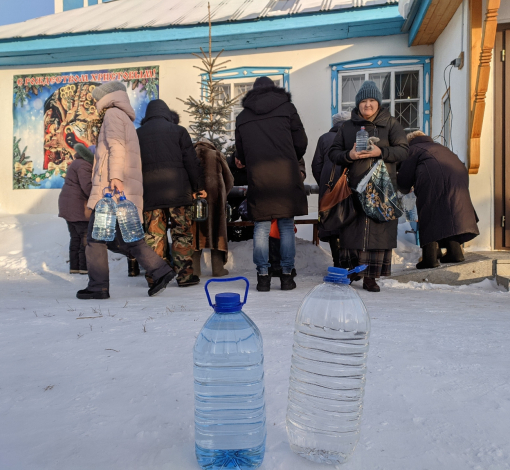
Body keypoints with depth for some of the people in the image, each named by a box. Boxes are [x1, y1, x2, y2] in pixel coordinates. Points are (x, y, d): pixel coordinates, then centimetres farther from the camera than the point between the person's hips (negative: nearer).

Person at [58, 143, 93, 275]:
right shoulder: (84, 165, -13)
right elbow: (87, 186, -24)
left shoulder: (77, 163, 20)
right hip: (77, 206, -10)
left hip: (68, 206, 10)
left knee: (75, 237, 12)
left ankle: (74, 266, 14)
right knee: (87, 236, -6)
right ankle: (85, 266, -4)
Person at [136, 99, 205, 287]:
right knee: (182, 232, 3)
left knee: (154, 234, 6)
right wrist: (198, 187, 6)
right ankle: (185, 274, 3)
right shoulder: (178, 130, 6)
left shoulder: (137, 134, 15)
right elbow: (191, 161, 1)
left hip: (149, 192, 3)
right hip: (178, 191, -2)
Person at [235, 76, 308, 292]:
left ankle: (263, 276, 7)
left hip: (257, 177, 1)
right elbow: (301, 143, 9)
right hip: (285, 175, -1)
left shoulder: (242, 116, 15)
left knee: (261, 227, 5)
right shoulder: (286, 107, 11)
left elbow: (240, 153, 16)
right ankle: (287, 275, 7)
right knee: (287, 227, 4)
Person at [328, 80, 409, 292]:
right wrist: (348, 155, -11)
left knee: (379, 231, -3)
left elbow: (403, 150, 2)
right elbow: (332, 152, 10)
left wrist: (381, 152, -16)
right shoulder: (348, 126, 14)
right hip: (354, 188, 1)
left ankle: (371, 277, 4)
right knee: (352, 229, 1)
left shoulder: (391, 124, 10)